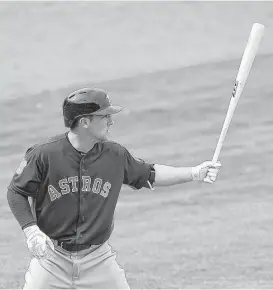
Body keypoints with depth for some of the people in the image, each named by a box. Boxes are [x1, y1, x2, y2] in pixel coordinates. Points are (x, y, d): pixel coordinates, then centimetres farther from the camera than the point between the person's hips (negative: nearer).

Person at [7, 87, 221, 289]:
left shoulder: (115, 155, -2)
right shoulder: (43, 155, -14)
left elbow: (148, 175, 13)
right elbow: (16, 192, -4)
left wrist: (194, 173, 6)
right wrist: (31, 230, -17)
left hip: (98, 260, 3)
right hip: (52, 259, -3)